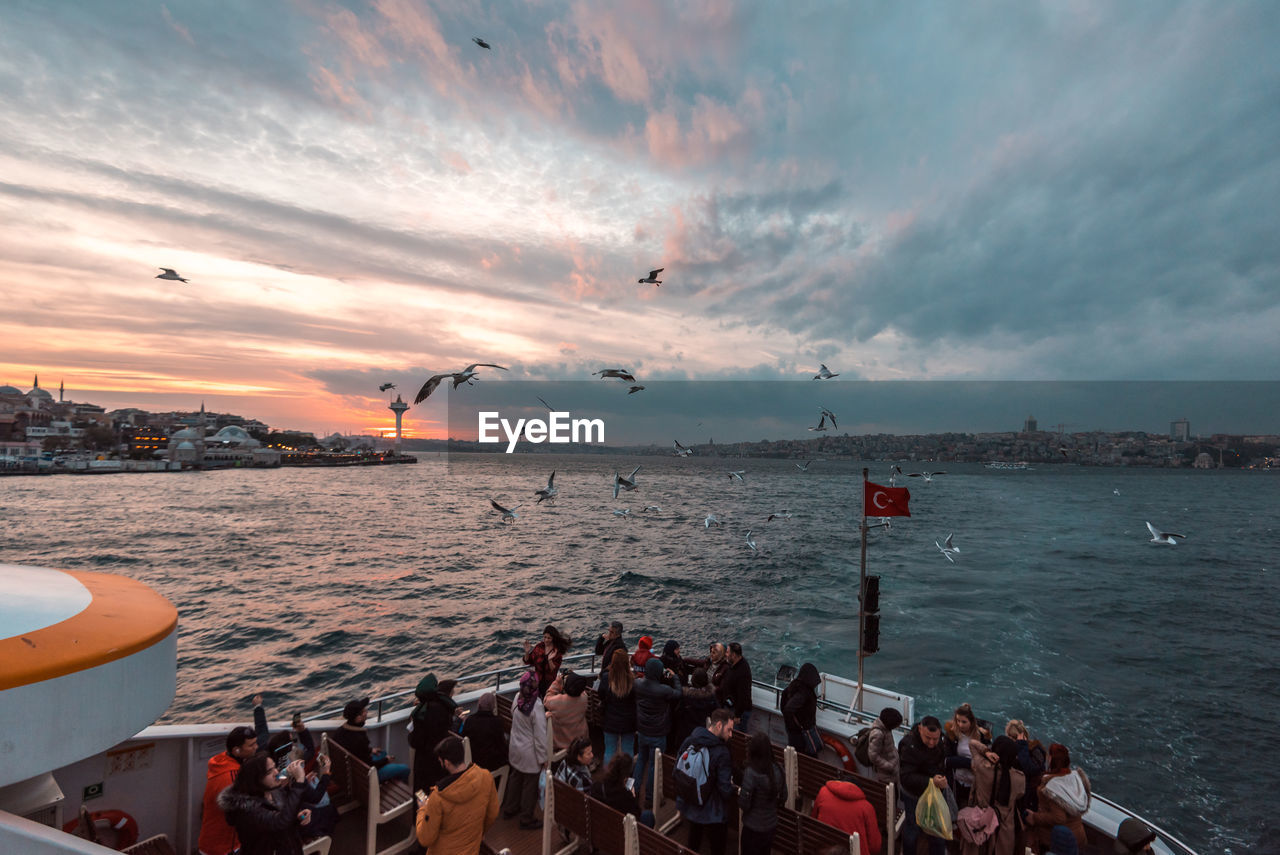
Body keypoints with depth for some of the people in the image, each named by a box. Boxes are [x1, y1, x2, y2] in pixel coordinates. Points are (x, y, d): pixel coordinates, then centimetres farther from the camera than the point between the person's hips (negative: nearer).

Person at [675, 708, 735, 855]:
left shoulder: (688, 742, -8)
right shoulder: (721, 753, -28)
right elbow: (726, 789, -24)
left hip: (687, 805, 6)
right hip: (711, 813, -6)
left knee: (693, 843, 29)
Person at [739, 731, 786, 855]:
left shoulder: (751, 772, -27)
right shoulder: (777, 770, -9)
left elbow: (744, 805, -21)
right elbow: (782, 797, 4)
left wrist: (739, 792, -1)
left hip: (753, 828, -5)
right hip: (772, 825, 5)